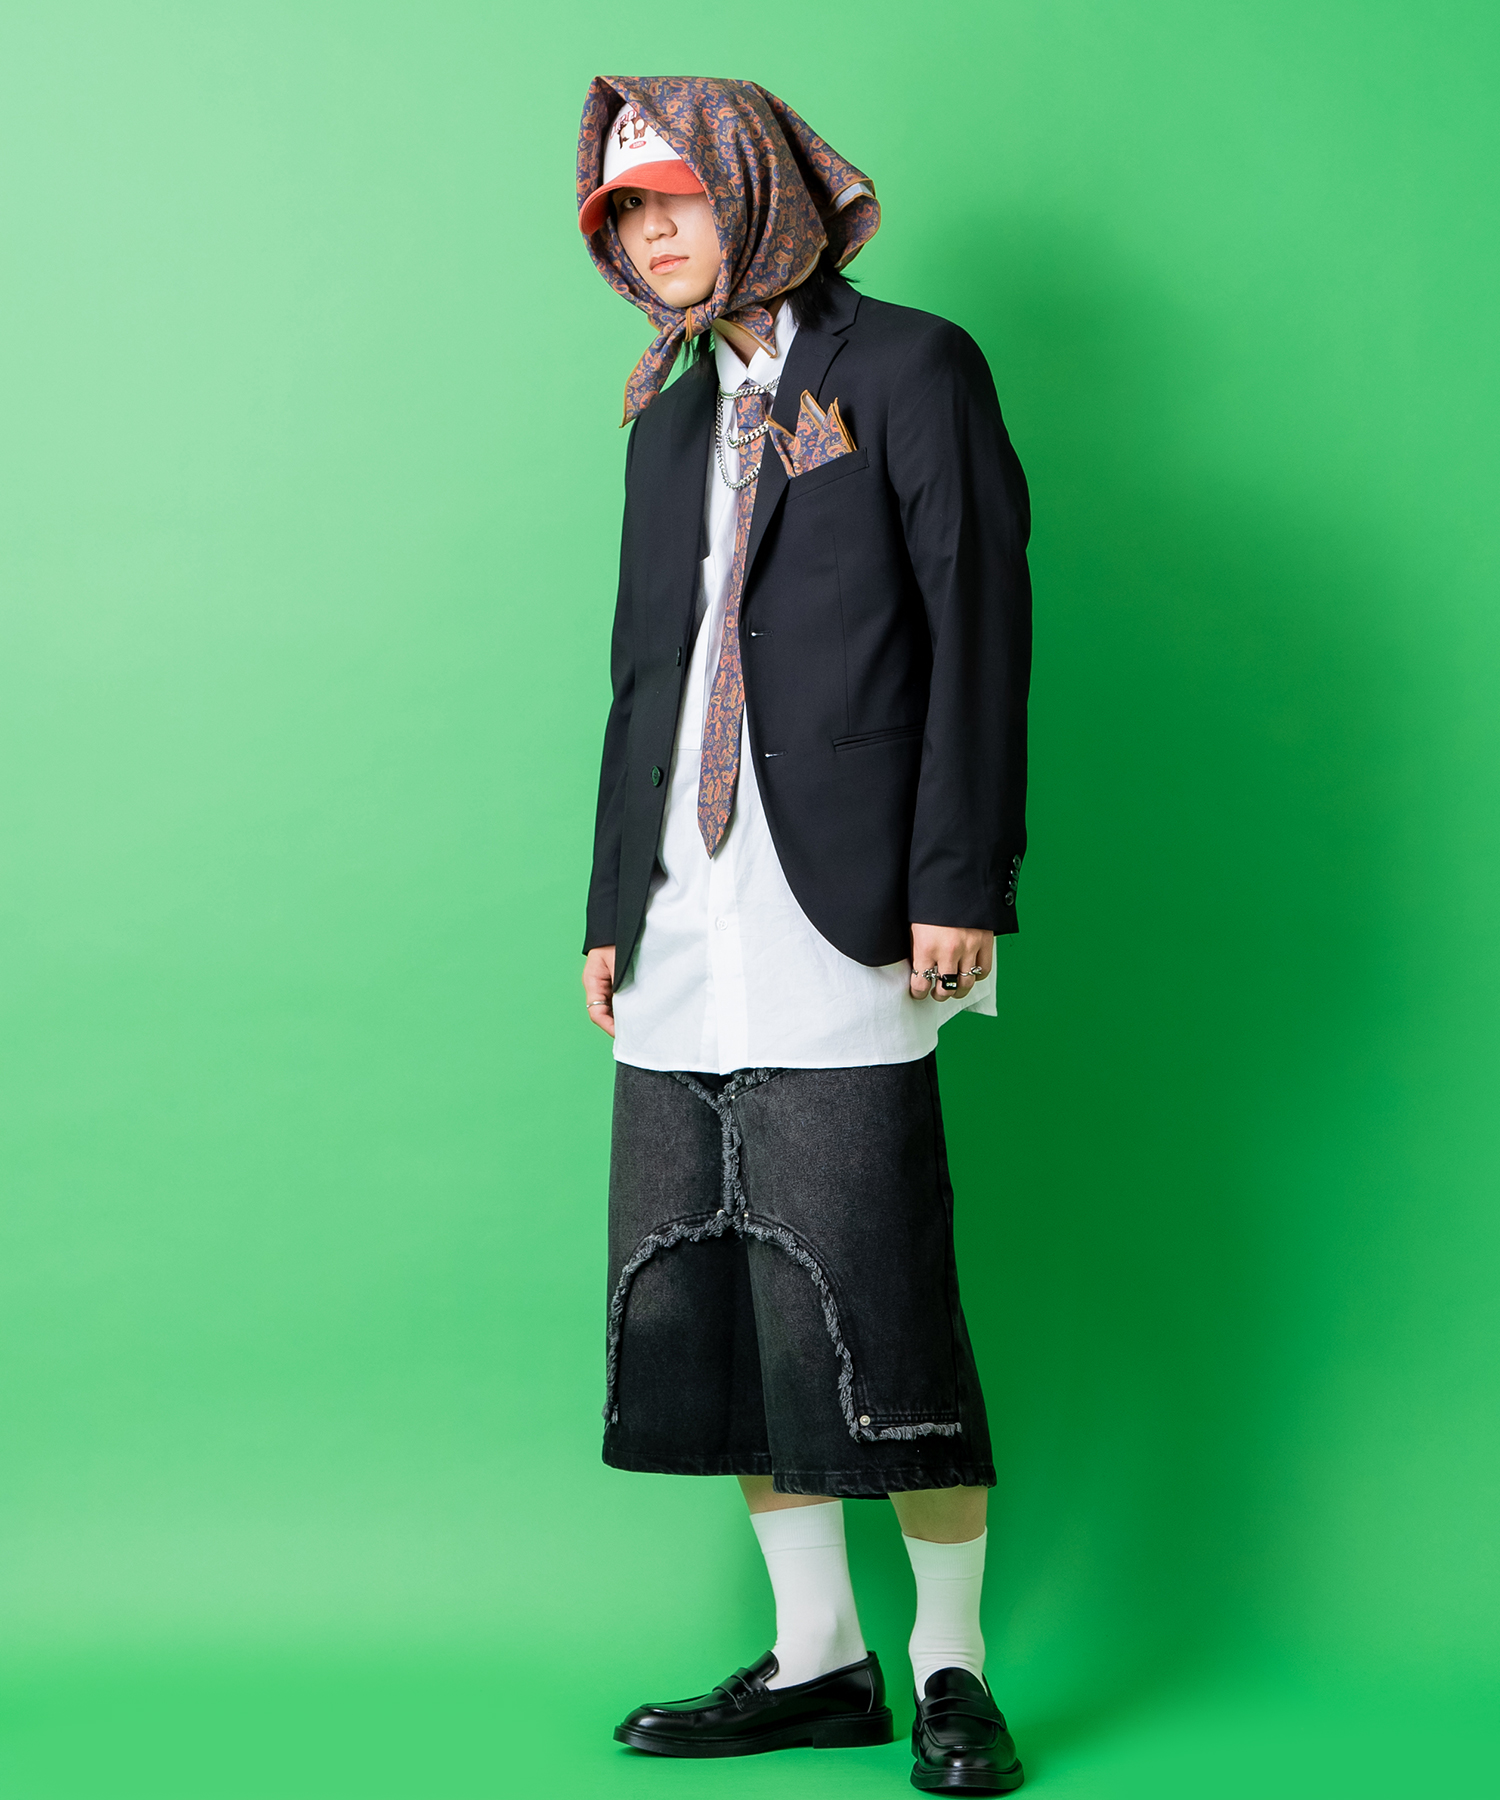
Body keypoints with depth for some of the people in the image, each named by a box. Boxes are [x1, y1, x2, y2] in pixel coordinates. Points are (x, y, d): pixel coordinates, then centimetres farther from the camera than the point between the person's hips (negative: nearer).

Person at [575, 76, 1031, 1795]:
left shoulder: (911, 368, 3)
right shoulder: (673, 422, 22)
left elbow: (979, 628, -5)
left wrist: (958, 882, -12)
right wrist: (612, 909, 17)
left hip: (840, 930, -7)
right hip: (691, 941, 7)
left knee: (870, 1305, -8)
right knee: (705, 1310, 6)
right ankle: (817, 1658, 16)